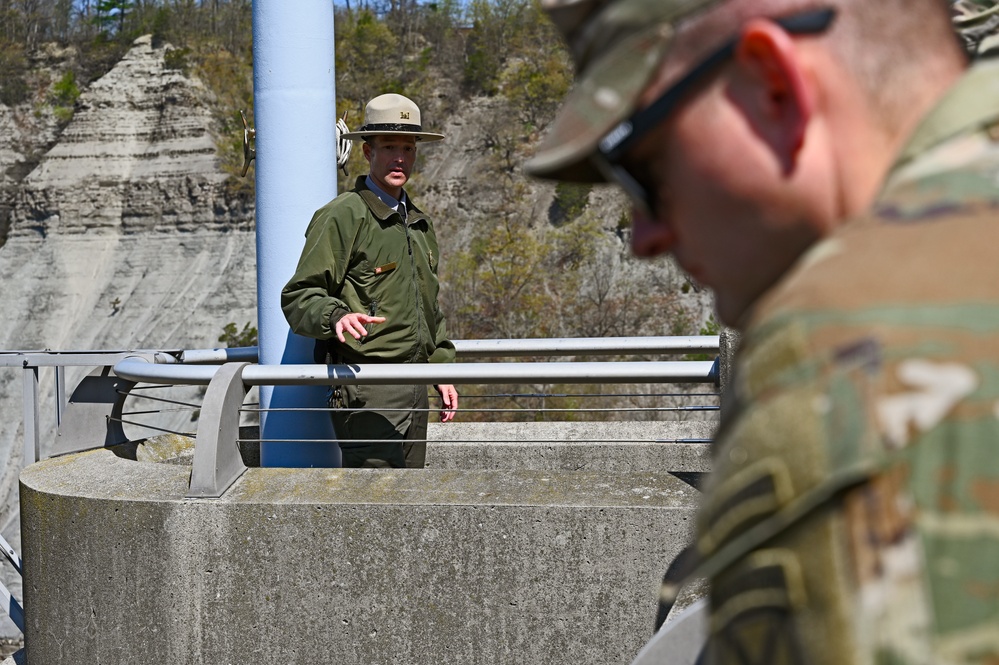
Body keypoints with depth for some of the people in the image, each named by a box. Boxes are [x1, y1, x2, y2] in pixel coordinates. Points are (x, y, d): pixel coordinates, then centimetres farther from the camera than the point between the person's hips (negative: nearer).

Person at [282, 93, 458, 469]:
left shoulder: (418, 224, 19)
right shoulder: (341, 216, -7)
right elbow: (298, 297, -11)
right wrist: (336, 316, -30)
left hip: (413, 391, 8)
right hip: (365, 392, -8)